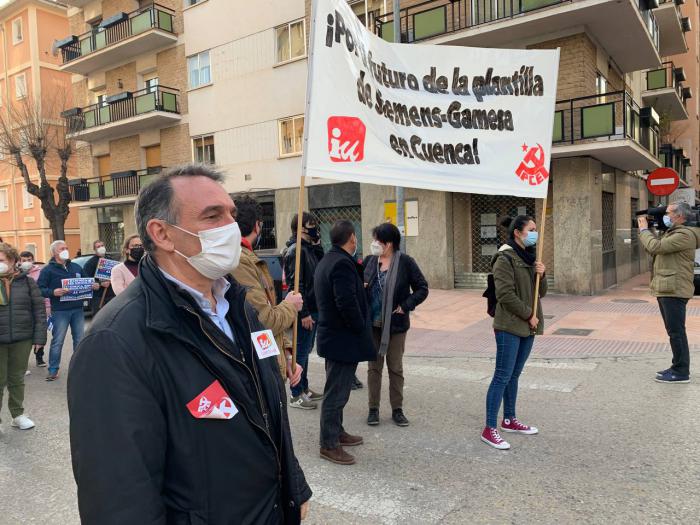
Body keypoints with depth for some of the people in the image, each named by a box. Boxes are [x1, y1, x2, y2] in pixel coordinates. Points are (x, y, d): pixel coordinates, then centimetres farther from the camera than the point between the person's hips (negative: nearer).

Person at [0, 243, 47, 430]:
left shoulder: (27, 282, 0)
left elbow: (39, 310, 0)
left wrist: (39, 336, -6)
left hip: (22, 339, 0)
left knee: (17, 379, 14)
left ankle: (18, 415, 29)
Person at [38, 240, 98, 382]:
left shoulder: (76, 267, 15)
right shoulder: (48, 270, -1)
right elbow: (39, 289, -7)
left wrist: (94, 286, 2)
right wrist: (53, 292, -24)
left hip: (78, 309, 5)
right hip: (60, 311, -5)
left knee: (79, 339, 10)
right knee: (57, 341, -1)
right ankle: (53, 370, 8)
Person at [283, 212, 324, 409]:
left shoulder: (309, 249, 14)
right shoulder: (296, 250, -16)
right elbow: (295, 284, -20)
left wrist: (317, 245, 4)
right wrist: (304, 313, -21)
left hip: (312, 309, 10)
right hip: (305, 312, -10)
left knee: (305, 350, 17)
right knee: (301, 351, -1)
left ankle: (304, 389, 29)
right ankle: (296, 396, 9)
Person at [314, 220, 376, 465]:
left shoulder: (327, 260, 11)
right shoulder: (343, 263, -22)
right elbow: (347, 304, -27)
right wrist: (361, 330, -14)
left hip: (332, 335, 11)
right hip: (343, 340, -11)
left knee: (337, 390, 21)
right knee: (336, 393, 1)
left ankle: (336, 432, 35)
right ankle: (329, 445, 13)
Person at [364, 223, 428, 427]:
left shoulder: (405, 262, -9)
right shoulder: (369, 261, 2)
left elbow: (422, 288, -5)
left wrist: (406, 306, -14)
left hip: (395, 324, -3)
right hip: (372, 324, 3)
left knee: (396, 367, 9)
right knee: (374, 366, 10)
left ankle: (397, 409, 22)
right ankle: (373, 409, 22)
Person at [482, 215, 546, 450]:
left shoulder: (529, 257, 14)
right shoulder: (505, 258, -13)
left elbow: (541, 293, 16)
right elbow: (506, 294, -19)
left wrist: (541, 276, -3)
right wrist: (528, 315, -12)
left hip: (527, 327, 8)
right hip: (509, 326, -8)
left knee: (514, 375, 16)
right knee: (502, 376, -6)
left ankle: (509, 420, 28)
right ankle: (489, 429, 1)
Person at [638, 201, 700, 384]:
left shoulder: (684, 234, -14)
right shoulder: (671, 233, 19)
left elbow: (655, 247, -23)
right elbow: (652, 250, 19)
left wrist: (644, 229, -8)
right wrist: (647, 229, 9)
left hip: (674, 291, -10)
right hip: (665, 290, 10)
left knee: (676, 331, -5)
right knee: (674, 331, 15)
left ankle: (681, 372, 2)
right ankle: (678, 367, 24)